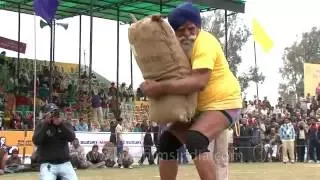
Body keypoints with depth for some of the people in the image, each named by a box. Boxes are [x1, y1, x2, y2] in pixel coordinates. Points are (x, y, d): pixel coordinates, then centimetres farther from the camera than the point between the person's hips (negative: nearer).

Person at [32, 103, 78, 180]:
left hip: (65, 163, 2)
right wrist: (45, 124, -20)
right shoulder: (41, 126, 2)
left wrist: (61, 124, -20)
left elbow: (72, 138, -10)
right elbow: (36, 141, -14)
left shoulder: (65, 124, 7)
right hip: (47, 164, -2)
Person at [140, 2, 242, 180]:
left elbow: (199, 82, -37)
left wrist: (161, 88, -38)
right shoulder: (179, 45, 6)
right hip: (200, 106, 9)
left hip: (223, 102, -9)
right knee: (167, 140, 5)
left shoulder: (204, 41, -24)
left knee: (195, 141, -30)